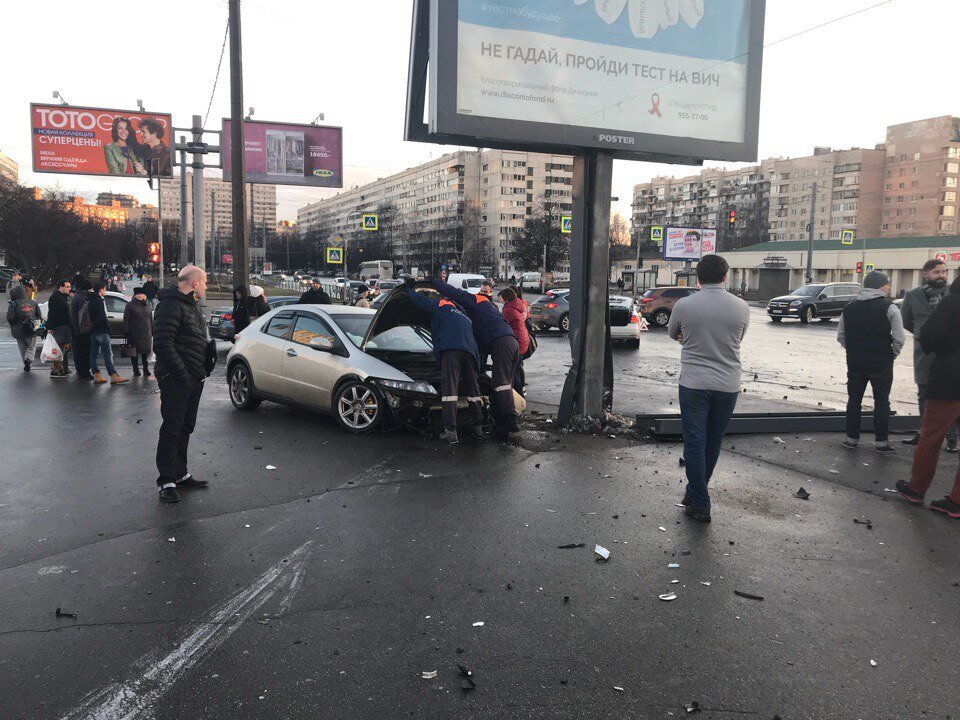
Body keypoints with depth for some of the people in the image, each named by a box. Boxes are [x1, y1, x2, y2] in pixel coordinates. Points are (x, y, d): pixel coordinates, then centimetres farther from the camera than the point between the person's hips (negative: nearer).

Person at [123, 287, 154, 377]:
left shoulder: (147, 305, 12)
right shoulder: (130, 305, -1)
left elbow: (151, 319, 18)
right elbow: (126, 319, -3)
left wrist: (152, 331, 12)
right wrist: (127, 332, -10)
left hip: (146, 333, 3)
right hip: (134, 333, -3)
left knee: (146, 351, 5)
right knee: (134, 352, 3)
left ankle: (146, 370, 13)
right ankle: (136, 370, 12)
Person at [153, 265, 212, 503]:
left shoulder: (193, 306, 20)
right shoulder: (171, 305, -13)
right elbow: (162, 344, -22)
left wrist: (203, 370, 15)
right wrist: (182, 374, -23)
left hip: (194, 379, 10)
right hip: (175, 379, -10)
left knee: (186, 428, 15)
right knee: (172, 428, -6)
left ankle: (180, 474, 26)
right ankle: (166, 481, 0)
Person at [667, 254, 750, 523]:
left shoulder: (684, 305, -8)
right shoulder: (741, 307, -2)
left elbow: (674, 334, 11)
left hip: (694, 384, -3)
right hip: (728, 385, 3)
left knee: (695, 444, 4)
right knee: (713, 443, 17)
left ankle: (700, 505, 5)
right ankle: (695, 492, 30)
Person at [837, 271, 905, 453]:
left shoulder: (849, 308, 7)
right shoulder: (889, 308, -9)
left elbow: (841, 336, 9)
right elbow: (899, 339, -11)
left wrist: (853, 351, 14)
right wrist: (892, 355, 4)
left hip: (855, 362, 4)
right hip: (881, 363, -3)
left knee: (854, 400, 12)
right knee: (881, 401, 7)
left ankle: (852, 439, 16)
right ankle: (881, 441, 10)